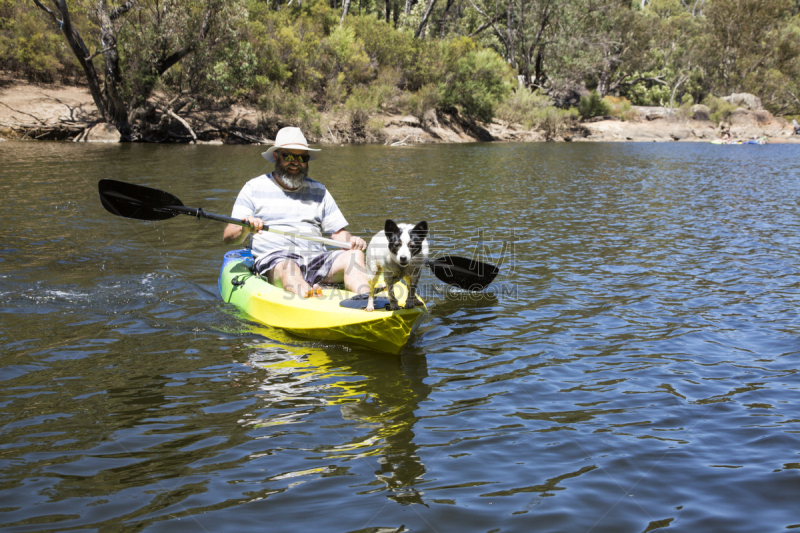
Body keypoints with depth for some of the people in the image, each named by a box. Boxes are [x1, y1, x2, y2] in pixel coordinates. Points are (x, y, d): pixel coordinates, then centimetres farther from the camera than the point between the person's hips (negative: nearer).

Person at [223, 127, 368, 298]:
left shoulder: (318, 190, 22)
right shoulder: (255, 188, 11)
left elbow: (338, 231, 19)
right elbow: (228, 237, 3)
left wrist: (351, 240, -6)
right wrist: (245, 229, -20)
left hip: (316, 259, 4)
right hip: (273, 259, -4)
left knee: (354, 256, -23)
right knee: (287, 267, -38)